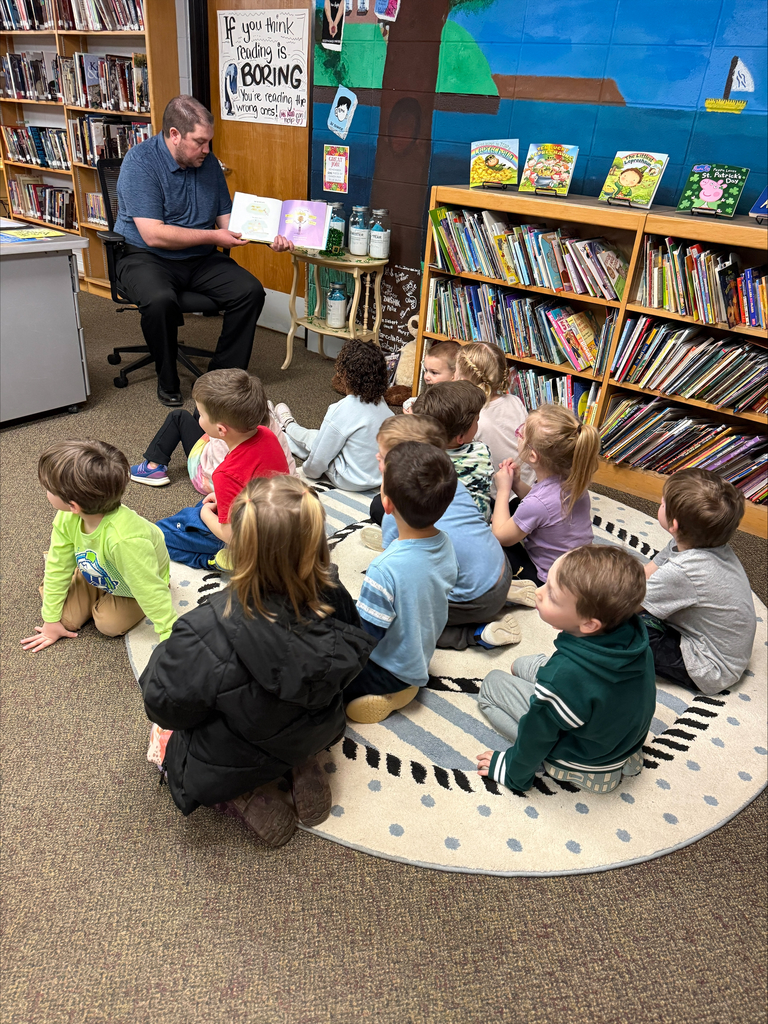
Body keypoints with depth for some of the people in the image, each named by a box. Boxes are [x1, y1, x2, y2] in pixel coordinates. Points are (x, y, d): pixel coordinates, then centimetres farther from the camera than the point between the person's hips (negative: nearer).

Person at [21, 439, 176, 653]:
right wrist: (51, 620, -2)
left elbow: (152, 592, -39)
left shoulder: (125, 541, -49)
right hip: (97, 575, 5)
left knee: (109, 623, -19)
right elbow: (58, 568, -12)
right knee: (67, 619, -5)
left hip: (137, 586, -5)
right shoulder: (66, 518, -28)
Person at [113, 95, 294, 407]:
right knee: (159, 300, -37)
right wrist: (212, 237, -19)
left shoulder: (208, 162, 6)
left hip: (201, 259, 6)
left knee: (250, 291, -17)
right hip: (146, 257, -5)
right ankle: (167, 382, -11)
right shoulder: (140, 162, -13)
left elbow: (226, 217, 11)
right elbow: (154, 235, -22)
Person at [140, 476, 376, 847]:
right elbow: (358, 651, -5)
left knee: (166, 737, 28)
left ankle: (241, 798, 6)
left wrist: (167, 654, -2)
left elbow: (163, 705, -22)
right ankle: (301, 764, 12)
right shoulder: (332, 597, -27)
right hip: (317, 735, 4)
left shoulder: (206, 634, -40)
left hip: (227, 771, -3)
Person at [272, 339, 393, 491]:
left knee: (309, 437, 14)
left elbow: (319, 458, -18)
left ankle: (288, 426, 49)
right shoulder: (381, 403, -6)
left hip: (351, 481, -6)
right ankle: (289, 428, 54)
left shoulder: (342, 410, -26)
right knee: (315, 435, 23)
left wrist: (309, 470, 6)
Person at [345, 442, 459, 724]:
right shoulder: (445, 545, -12)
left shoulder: (386, 569, -35)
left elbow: (364, 637, -26)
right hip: (420, 658, 8)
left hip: (390, 673, -8)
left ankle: (385, 695, -1)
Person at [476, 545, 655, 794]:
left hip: (586, 764, -7)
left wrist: (514, 774, -2)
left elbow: (537, 735, -22)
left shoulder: (564, 676, -41)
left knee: (492, 683, 6)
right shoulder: (635, 633, -22)